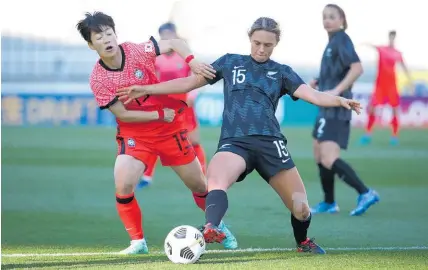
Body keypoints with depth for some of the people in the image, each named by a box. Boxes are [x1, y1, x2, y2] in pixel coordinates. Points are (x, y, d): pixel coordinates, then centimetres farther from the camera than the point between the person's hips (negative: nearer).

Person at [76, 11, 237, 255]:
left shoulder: (137, 51, -16)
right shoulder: (98, 79, -17)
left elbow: (175, 43, -6)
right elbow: (122, 114, -16)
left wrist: (192, 61, -23)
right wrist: (160, 114, -18)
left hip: (170, 128, 1)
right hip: (134, 134, -1)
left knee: (198, 184, 10)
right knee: (123, 184, -22)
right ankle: (138, 242, -5)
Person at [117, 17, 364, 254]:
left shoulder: (282, 72, 14)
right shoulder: (230, 62, 17)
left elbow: (313, 95, 0)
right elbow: (189, 83, 21)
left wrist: (339, 100, -21)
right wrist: (145, 89, 17)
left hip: (269, 143, 1)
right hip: (234, 142, -1)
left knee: (300, 208, 1)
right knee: (216, 179, -37)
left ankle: (303, 242, 34)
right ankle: (211, 229, -62)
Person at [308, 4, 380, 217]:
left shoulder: (341, 40, -11)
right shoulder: (332, 42, 16)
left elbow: (357, 68, -24)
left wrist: (336, 90, -29)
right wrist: (320, 83, 11)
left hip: (335, 109, -10)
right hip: (328, 108, 10)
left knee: (328, 160, -20)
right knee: (319, 154, 18)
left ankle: (365, 193, -25)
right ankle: (329, 203, 27)